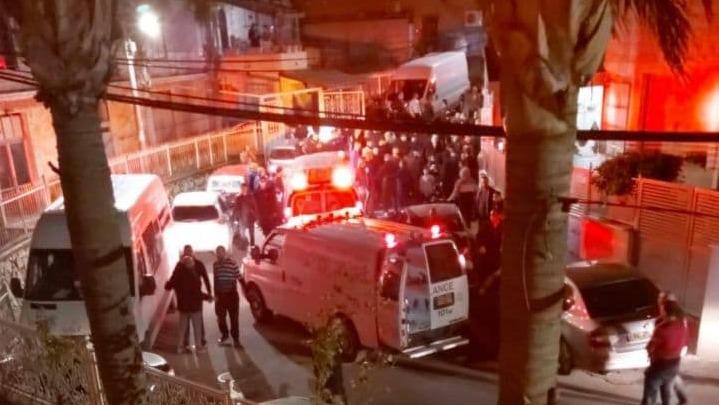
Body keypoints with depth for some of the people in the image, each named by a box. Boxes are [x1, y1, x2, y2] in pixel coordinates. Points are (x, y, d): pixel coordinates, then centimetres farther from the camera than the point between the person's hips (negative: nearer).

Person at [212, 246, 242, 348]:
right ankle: (224, 334, 32)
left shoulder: (232, 263, -10)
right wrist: (215, 294, 9)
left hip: (232, 294, -5)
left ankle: (235, 338, 7)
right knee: (220, 316, 12)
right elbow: (215, 280, 12)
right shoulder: (215, 264, 6)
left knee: (234, 317, -1)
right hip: (220, 294, 5)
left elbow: (239, 277, -8)